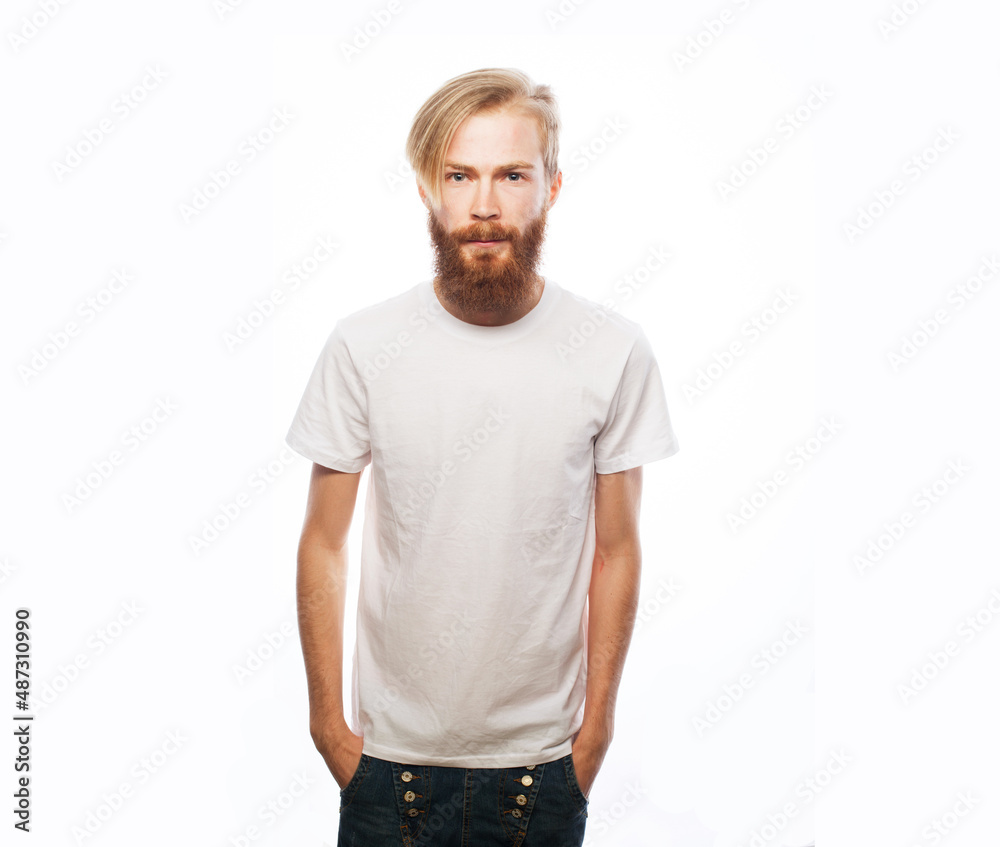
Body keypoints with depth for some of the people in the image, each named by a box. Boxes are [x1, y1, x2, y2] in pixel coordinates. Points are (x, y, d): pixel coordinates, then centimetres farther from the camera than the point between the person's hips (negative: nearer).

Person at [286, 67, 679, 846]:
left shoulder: (616, 352, -9)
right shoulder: (362, 346, -10)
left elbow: (615, 553, -2)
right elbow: (324, 544, -2)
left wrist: (596, 726, 2)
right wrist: (327, 719, 0)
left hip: (543, 755, 0)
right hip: (391, 747, 0)